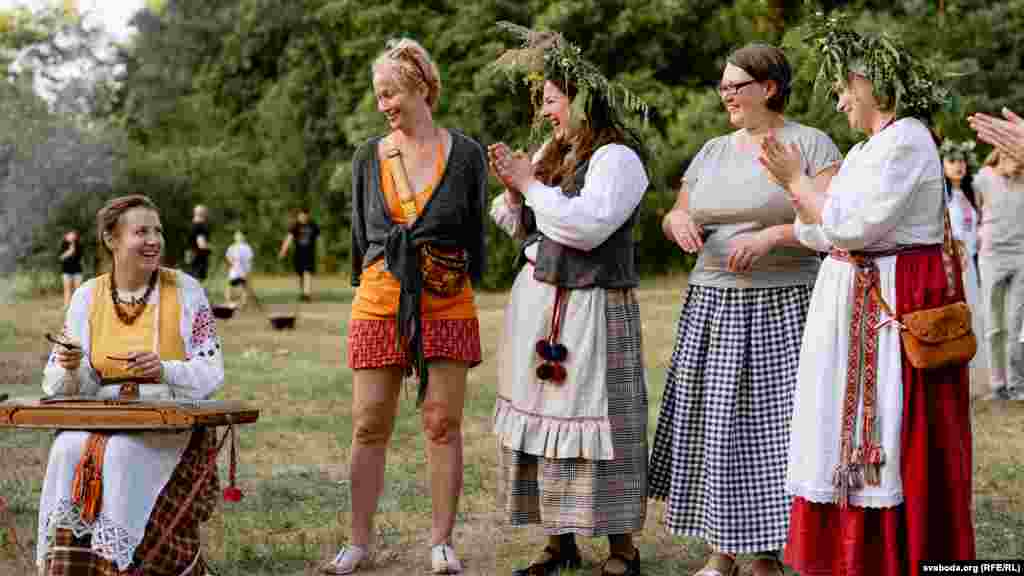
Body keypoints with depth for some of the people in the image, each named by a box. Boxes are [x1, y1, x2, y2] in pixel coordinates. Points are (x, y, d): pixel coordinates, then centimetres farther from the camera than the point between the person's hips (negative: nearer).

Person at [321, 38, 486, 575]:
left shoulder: (465, 154, 2)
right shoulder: (368, 157, 8)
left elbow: (475, 233, 8)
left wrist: (470, 292, 6)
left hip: (447, 305, -2)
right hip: (378, 302, 2)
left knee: (442, 424, 0)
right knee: (369, 426, 1)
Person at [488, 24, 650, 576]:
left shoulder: (617, 157, -10)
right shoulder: (551, 154, 14)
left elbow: (587, 225, -22)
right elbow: (520, 228, 20)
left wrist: (530, 184, -13)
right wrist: (511, 192, 0)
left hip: (591, 307, -8)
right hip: (536, 299, 8)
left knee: (591, 417, -7)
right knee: (542, 416, 7)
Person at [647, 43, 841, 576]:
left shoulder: (810, 144, -3)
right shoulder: (712, 152, 14)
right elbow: (674, 218, 19)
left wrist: (771, 235, -23)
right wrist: (678, 221, -5)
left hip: (781, 308, -5)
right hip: (712, 306, 5)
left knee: (773, 423, -5)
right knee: (713, 424, 4)